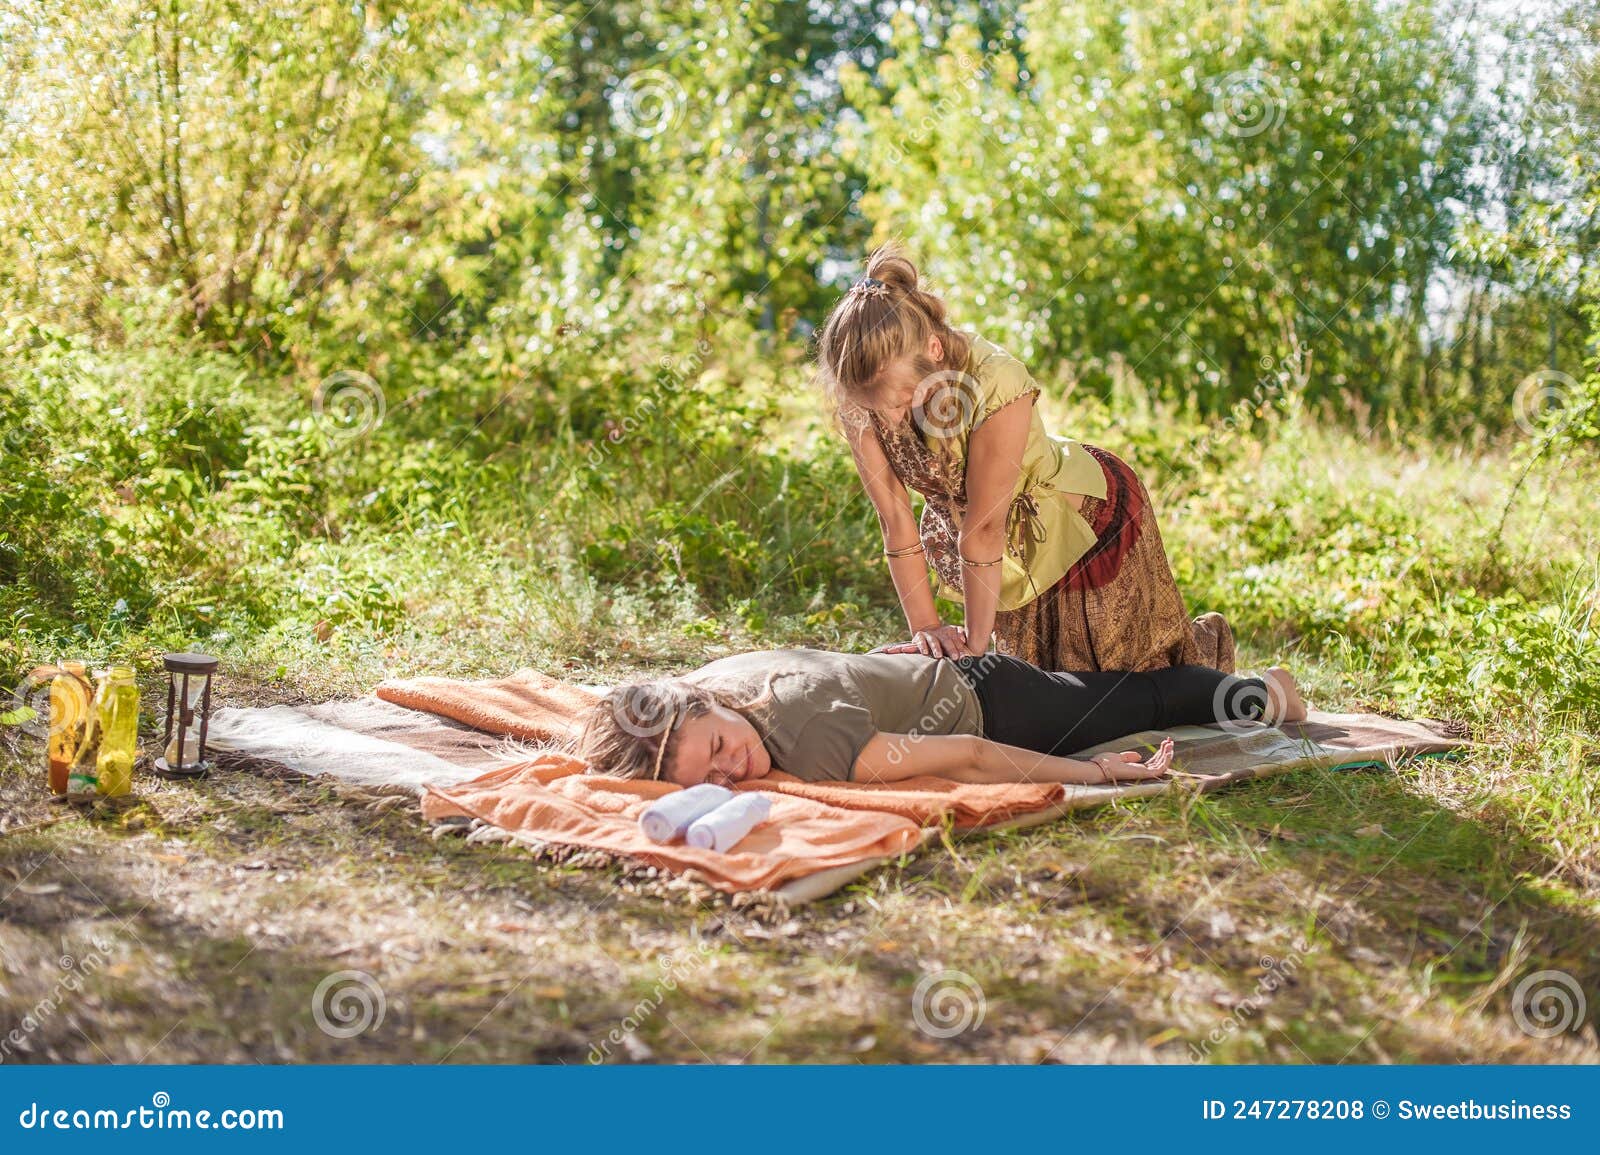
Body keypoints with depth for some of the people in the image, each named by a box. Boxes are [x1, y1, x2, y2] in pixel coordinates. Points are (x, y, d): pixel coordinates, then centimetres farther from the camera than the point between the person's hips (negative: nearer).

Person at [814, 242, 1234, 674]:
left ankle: (1208, 640, 44)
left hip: (1082, 515, -5)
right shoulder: (857, 392, -25)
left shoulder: (995, 383, -40)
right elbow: (893, 513, -21)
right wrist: (925, 627, -20)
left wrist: (975, 643, -26)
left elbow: (984, 528, -34)